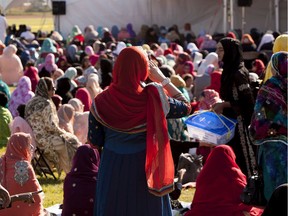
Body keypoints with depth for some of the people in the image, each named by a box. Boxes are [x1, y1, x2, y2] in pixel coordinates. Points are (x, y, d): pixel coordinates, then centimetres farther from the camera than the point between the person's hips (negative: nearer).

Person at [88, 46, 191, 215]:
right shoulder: (153, 100, -14)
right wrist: (163, 79, 5)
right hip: (144, 172, -1)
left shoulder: (101, 102, -11)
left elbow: (94, 142, -2)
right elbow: (186, 107, 3)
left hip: (112, 171, 1)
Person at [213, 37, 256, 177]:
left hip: (240, 121, -9)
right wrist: (221, 105, 7)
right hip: (231, 121, 9)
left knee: (242, 157, -3)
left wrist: (224, 104, -15)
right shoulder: (228, 71, 11)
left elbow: (247, 100, -18)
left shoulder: (239, 73, -15)